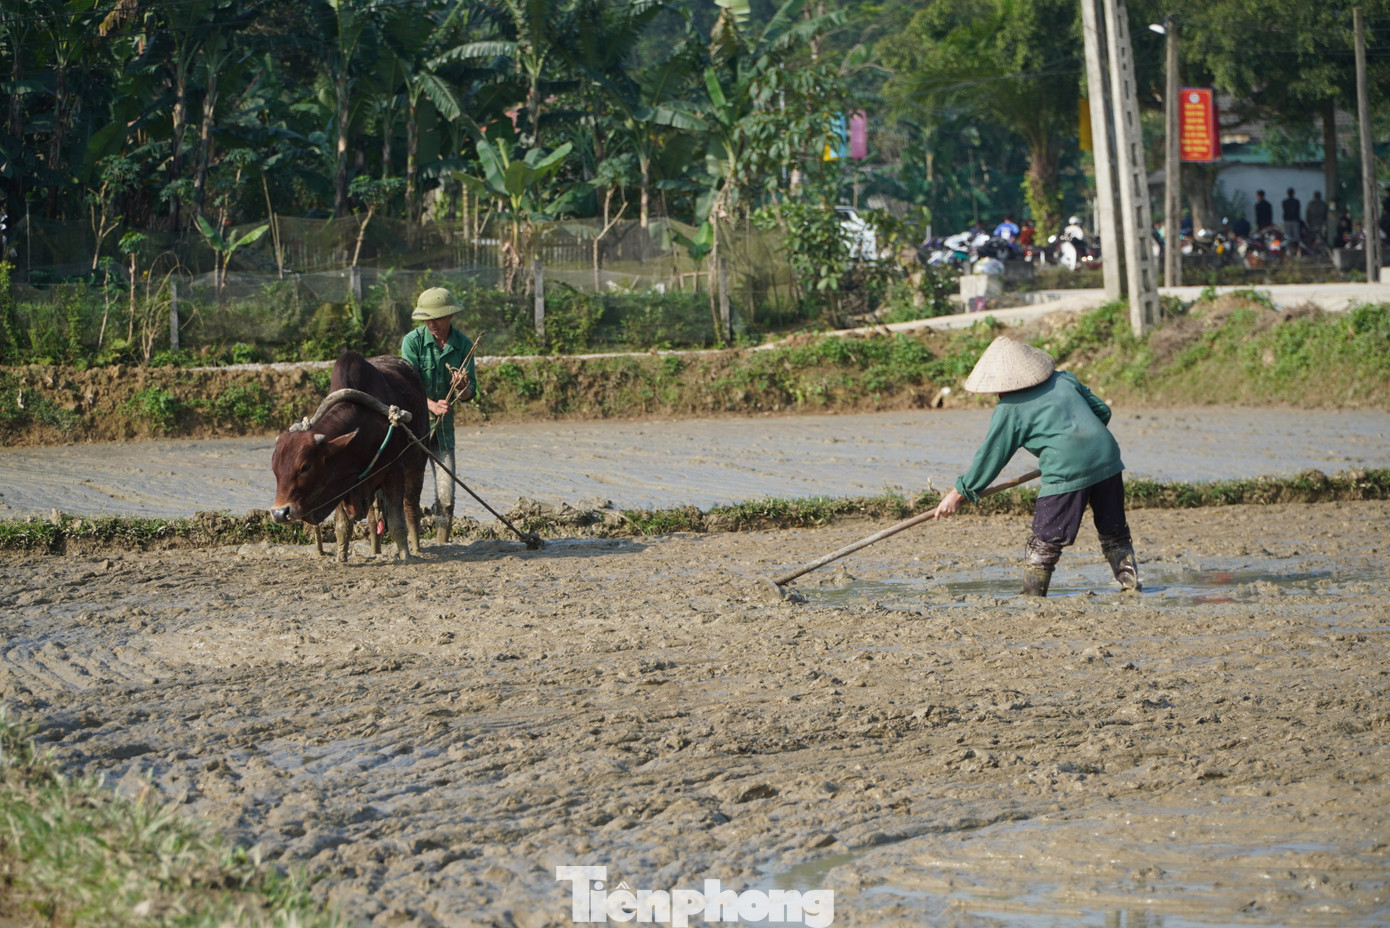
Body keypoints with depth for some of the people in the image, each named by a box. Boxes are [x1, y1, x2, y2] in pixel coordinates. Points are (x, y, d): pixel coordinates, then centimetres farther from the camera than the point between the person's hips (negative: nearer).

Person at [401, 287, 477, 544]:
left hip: (443, 425, 3)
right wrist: (431, 404, -34)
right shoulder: (413, 340, -9)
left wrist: (462, 388, -26)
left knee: (446, 490, -2)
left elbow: (469, 395, -2)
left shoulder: (464, 345, -1)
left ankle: (442, 541, 8)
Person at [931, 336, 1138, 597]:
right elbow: (1102, 411, 21)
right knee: (1114, 533, 20)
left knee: (1045, 540, 5)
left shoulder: (1009, 409, 1)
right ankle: (1130, 582, 19)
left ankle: (1032, 596, 9)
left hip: (1068, 471, -6)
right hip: (1107, 458, 6)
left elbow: (990, 457, 4)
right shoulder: (1064, 379, 16)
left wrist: (959, 493, 13)